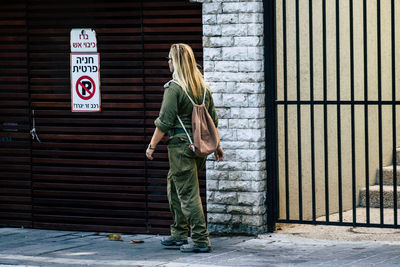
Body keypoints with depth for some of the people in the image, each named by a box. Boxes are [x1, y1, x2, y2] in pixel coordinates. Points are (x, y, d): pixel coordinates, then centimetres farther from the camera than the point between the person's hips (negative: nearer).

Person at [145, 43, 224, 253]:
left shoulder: (174, 88, -13)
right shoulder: (202, 86, 9)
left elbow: (164, 122, -14)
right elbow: (213, 119, 14)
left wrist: (152, 146, -5)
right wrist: (217, 145, 21)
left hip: (180, 145, -8)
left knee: (188, 193, -4)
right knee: (174, 187, 20)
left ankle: (201, 241, -6)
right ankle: (179, 235, 26)